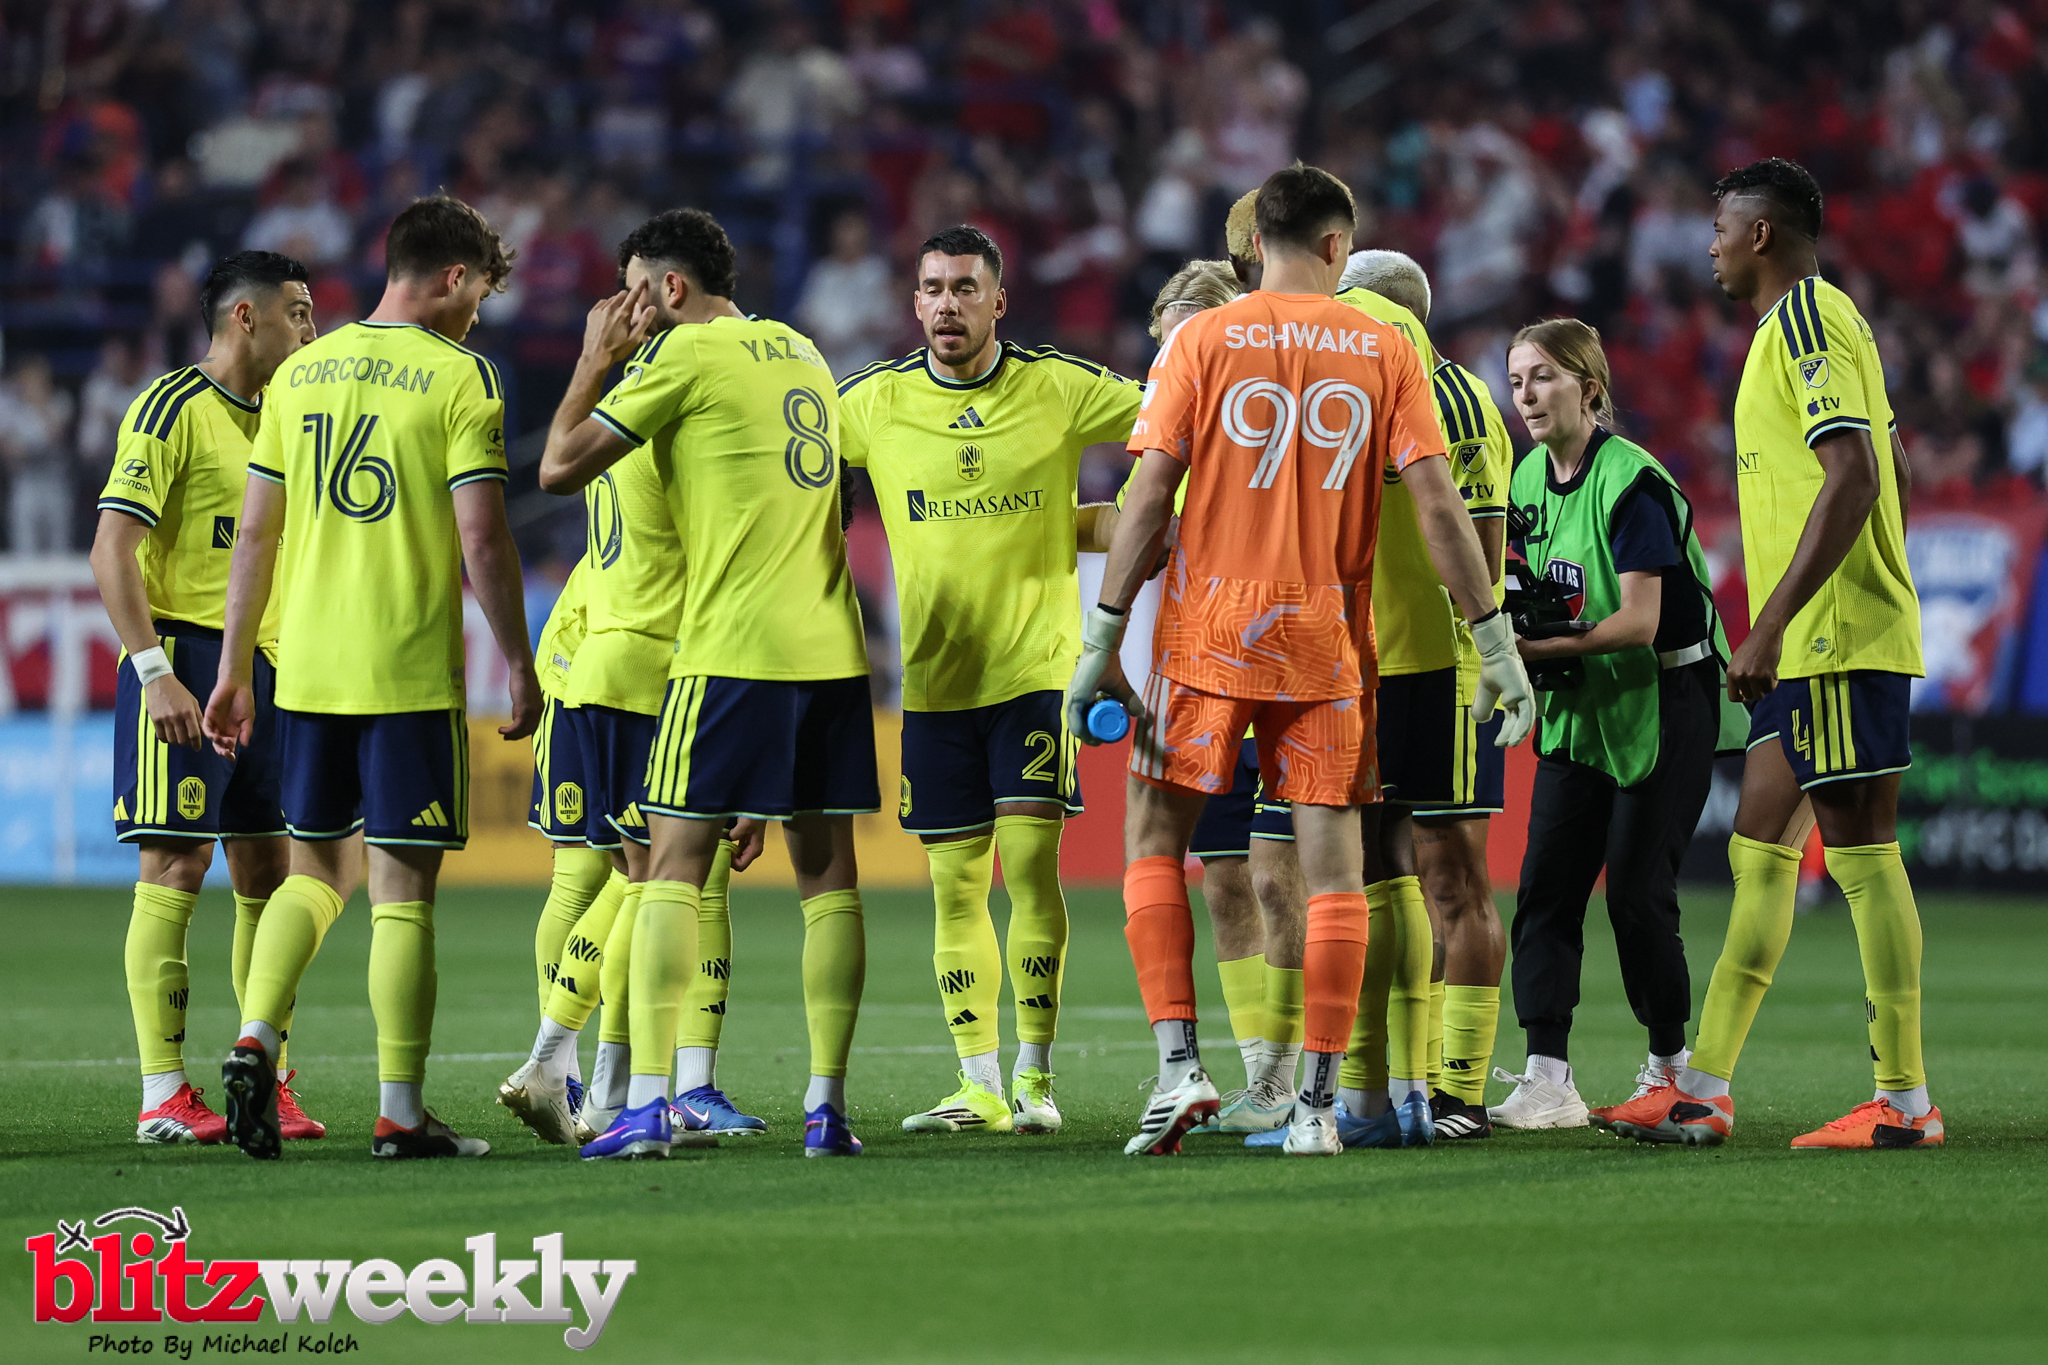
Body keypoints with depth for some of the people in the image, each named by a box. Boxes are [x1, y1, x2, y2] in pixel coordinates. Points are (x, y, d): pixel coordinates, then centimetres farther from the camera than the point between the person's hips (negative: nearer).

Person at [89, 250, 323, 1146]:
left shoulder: (279, 420, 17)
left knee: (267, 873, 6)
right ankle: (163, 1097, -6)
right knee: (174, 871, -7)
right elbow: (111, 550, -15)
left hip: (265, 668, 8)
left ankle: (269, 1084, 12)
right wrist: (153, 670, -21)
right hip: (184, 661, -8)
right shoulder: (171, 409, -8)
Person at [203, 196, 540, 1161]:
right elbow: (482, 542, -11)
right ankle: (400, 1113, 1)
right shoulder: (459, 377, -7)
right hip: (412, 672, -5)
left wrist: (233, 667, 16)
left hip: (305, 669, 5)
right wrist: (518, 665, -2)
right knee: (403, 887, 0)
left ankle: (254, 1041, -3)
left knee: (315, 869, 17)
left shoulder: (301, 372, 9)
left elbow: (255, 531, 10)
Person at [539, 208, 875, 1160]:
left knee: (674, 867, -4)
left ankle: (648, 1105, -12)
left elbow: (559, 468, -2)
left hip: (731, 649, -7)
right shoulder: (802, 355, 17)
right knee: (826, 870, 6)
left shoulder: (686, 352, -6)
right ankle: (827, 1106, 3)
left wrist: (596, 361, 9)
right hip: (831, 646, 7)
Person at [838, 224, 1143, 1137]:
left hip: (1037, 665, -2)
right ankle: (979, 1086, 10)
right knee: (955, 885, 3)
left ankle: (1034, 1079, -4)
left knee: (1030, 865, -11)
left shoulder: (1059, 388, -3)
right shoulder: (874, 403, 2)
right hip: (934, 678, 3)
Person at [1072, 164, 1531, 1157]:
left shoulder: (1202, 341, -1)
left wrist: (1102, 639, -3)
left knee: (1154, 837, 10)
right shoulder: (1385, 352, 3)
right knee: (1331, 862, 4)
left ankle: (1180, 1065, -3)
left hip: (1211, 628, -1)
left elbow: (1151, 492, -6)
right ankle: (1318, 1103, 0)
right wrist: (1495, 640, 2)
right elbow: (1437, 502, -2)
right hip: (1327, 639, 1)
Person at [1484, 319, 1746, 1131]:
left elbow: (1639, 620, -24)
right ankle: (1547, 1079, -9)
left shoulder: (1631, 482, -18)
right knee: (1546, 887, -5)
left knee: (1636, 894, -6)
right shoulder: (1530, 478, 6)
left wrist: (1541, 647, -31)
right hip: (1578, 708, 7)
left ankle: (1672, 1063, 13)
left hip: (1663, 704, -7)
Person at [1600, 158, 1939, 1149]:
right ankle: (1702, 1089, 12)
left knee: (1861, 853, -8)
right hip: (1812, 648, 11)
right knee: (1759, 851, 10)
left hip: (1839, 640, -11)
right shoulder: (1808, 322, 19)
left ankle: (1904, 1101, -6)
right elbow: (1889, 469, 24)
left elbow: (1853, 479, -22)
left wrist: (1770, 626, -24)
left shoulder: (1807, 319, -12)